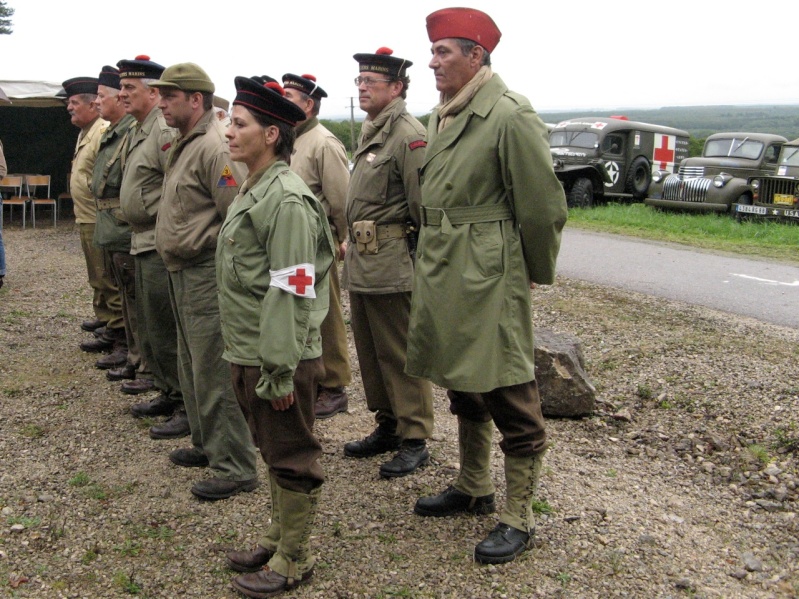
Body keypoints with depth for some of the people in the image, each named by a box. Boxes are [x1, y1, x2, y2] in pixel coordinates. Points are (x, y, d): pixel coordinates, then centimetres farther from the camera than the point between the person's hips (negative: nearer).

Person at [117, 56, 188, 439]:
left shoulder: (166, 130, -16)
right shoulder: (138, 130, 16)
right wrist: (139, 229, 19)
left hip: (162, 245, -11)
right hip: (143, 242, 11)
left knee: (166, 331, -5)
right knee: (149, 327, 18)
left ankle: (189, 405, 5)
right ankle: (169, 392, 30)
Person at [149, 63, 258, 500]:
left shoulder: (214, 148, -18)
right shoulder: (183, 144, 15)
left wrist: (227, 272, -16)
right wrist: (172, 253, 14)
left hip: (206, 275, -11)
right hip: (182, 272, 11)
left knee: (213, 372, -6)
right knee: (192, 367, 20)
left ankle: (234, 468, 4)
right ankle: (206, 444, 35)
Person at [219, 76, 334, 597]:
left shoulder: (287, 199, -19)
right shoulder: (253, 189, 12)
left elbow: (290, 293, -23)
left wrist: (280, 371, -22)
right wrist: (244, 359, 19)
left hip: (279, 358, -9)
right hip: (247, 354, 9)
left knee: (292, 458, 6)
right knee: (273, 451, 21)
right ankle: (279, 536, 37)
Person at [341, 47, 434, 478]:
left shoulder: (409, 135, -15)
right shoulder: (370, 132, 16)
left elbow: (423, 207, -18)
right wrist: (352, 244, 19)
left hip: (391, 265, -10)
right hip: (360, 262, 10)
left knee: (400, 355, -1)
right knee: (370, 352, 16)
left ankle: (414, 440, 11)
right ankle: (387, 426, 30)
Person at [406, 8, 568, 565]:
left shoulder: (511, 116, -15)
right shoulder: (442, 116, 11)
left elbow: (543, 206, -13)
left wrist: (537, 274, -2)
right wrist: (435, 260, 19)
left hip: (489, 280, -9)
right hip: (441, 275, 9)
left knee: (510, 399, 1)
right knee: (462, 388, 20)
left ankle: (518, 519, 15)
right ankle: (474, 488, 38)